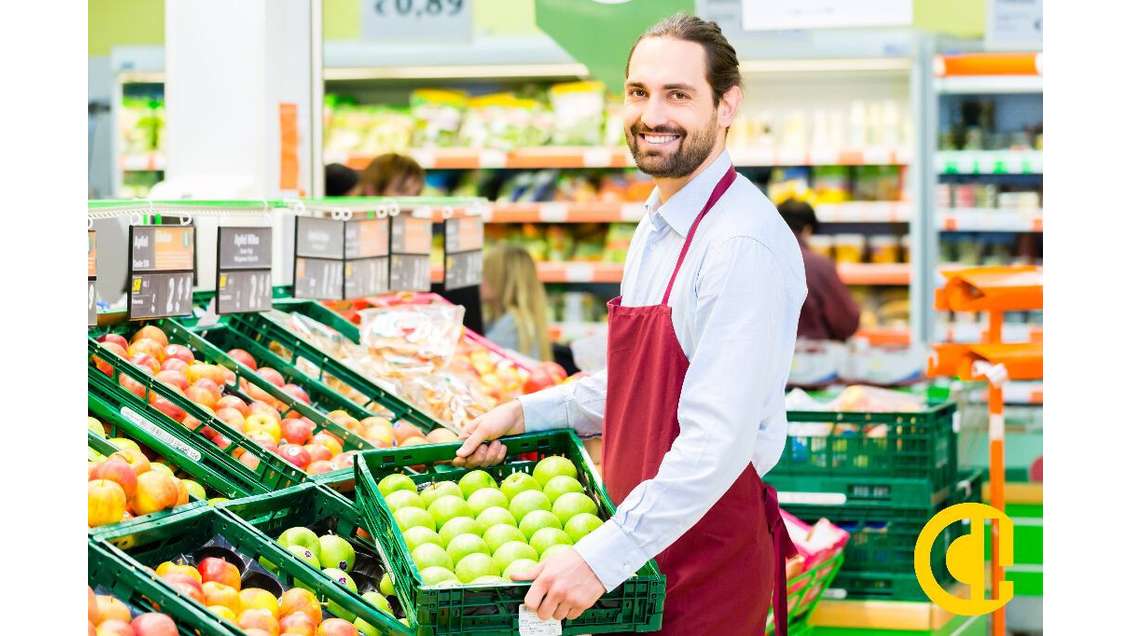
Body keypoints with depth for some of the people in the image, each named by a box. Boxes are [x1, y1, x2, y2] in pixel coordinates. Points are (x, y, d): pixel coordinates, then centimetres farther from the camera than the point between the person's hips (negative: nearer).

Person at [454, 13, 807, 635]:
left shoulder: (744, 245, -21)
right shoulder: (657, 225, 11)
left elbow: (717, 442, -28)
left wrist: (603, 556, -30)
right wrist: (527, 413, 14)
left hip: (708, 553, -9)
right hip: (642, 540, 9)